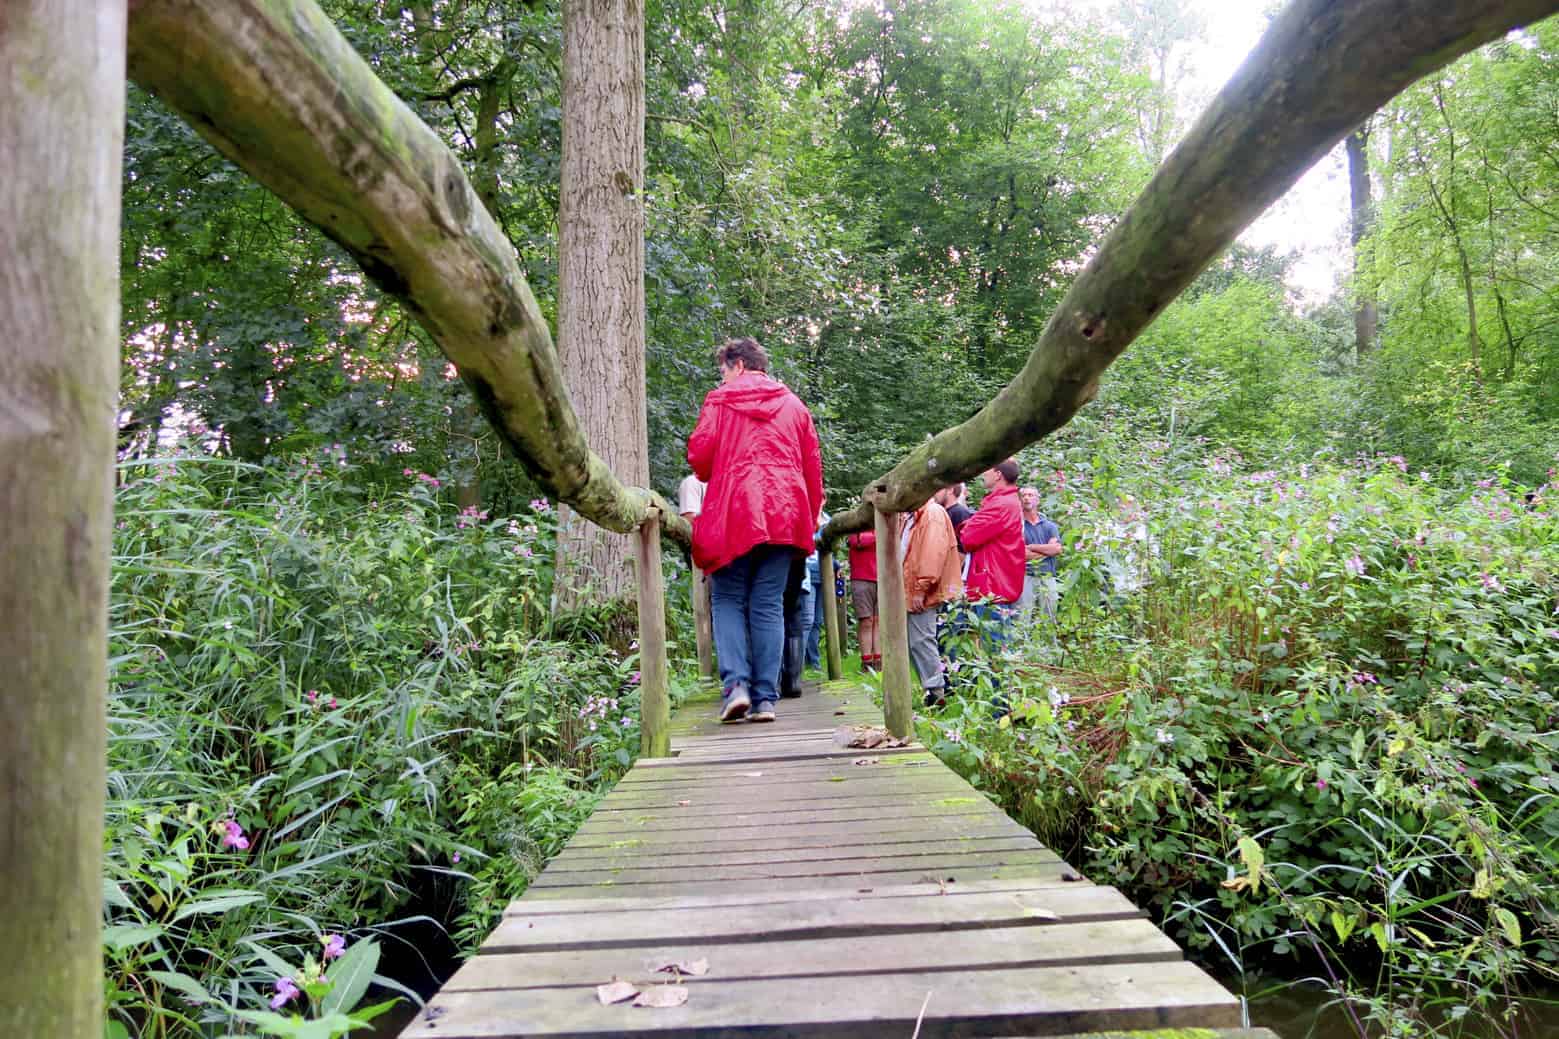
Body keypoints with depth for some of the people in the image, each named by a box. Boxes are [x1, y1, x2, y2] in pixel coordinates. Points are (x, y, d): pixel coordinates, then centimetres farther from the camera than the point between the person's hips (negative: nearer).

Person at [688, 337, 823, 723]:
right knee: (769, 604, 5)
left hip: (733, 514, -3)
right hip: (783, 516, 3)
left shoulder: (720, 400, 6)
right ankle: (765, 697, 0)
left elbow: (699, 455, -2)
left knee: (728, 600, 7)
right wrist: (810, 515, 19)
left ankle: (736, 683, -11)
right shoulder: (794, 405, 17)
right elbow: (813, 465, 14)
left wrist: (713, 475, 20)